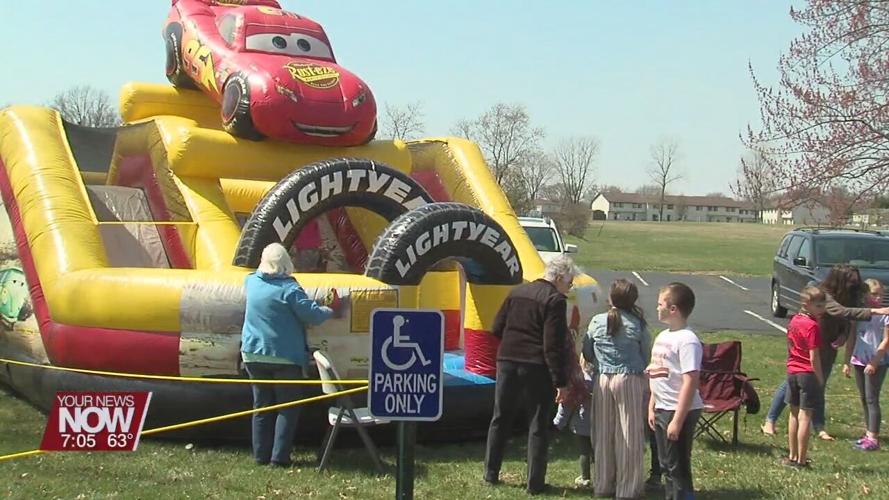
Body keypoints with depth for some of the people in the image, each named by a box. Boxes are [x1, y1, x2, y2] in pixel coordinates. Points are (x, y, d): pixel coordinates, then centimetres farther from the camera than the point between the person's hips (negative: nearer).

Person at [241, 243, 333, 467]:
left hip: (254, 355, 5)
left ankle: (261, 454, 14)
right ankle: (280, 456, -1)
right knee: (288, 407, 4)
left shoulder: (251, 282, 1)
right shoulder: (289, 288, -16)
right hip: (284, 358, -5)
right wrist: (329, 311, 3)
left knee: (261, 406, 13)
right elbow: (313, 315, -17)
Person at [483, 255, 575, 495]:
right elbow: (553, 346, -17)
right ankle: (535, 483, 6)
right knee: (538, 425, 3)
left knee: (500, 419, 16)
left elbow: (497, 329, 11)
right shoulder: (555, 300, -11)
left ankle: (491, 474, 23)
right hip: (536, 368, -6)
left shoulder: (517, 292, 10)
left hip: (507, 363, 6)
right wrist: (560, 382, -15)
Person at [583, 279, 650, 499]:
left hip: (602, 380, 3)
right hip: (630, 380, -3)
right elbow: (646, 356, 0)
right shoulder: (638, 324, -8)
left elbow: (587, 352, 8)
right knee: (629, 435, 4)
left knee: (604, 433, 12)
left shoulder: (597, 322, -2)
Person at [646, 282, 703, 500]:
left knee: (678, 466, -2)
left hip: (679, 411, -9)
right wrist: (652, 407, 17)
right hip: (661, 410, 9)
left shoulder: (687, 341, -19)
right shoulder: (663, 336, 11)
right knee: (666, 464, 17)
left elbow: (690, 382, -22)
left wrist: (678, 420, -23)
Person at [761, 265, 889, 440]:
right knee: (790, 384, 2)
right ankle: (769, 421, 12)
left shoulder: (845, 298, -1)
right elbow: (842, 312, -39)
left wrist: (843, 335, -16)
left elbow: (846, 322, 6)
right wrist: (873, 311, -45)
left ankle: (819, 428, 19)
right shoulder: (824, 296, -25)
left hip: (827, 351, 7)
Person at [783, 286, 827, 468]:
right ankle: (800, 460, 0)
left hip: (792, 371, 8)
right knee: (805, 416, -3)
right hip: (808, 374, -8)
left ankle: (792, 456, 22)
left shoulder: (794, 320, 7)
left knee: (794, 414, 15)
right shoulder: (812, 326, -17)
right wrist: (821, 380, -11)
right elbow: (814, 358, -18)